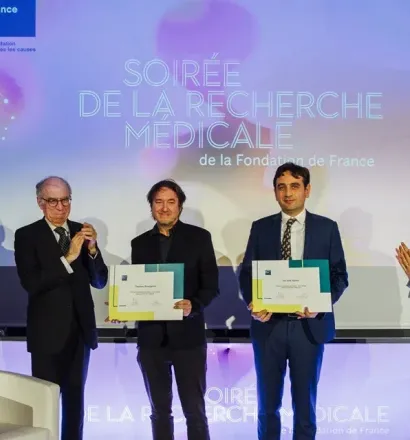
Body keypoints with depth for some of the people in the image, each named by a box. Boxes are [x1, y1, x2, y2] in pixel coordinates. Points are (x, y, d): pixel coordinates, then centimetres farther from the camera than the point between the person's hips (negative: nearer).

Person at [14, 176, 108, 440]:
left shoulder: (82, 232, 4)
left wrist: (92, 249, -16)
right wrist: (68, 258, -27)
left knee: (75, 399, 15)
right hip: (48, 332, -4)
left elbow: (100, 281, 1)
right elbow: (31, 283, -19)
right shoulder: (27, 235, -7)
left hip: (80, 329, 4)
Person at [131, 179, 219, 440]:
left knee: (195, 411, 3)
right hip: (151, 337, 3)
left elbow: (211, 286, -3)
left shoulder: (199, 237, 1)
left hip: (188, 336, -3)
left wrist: (193, 306, -22)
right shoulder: (140, 243, 10)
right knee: (160, 412, 11)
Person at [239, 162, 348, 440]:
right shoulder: (261, 228, 6)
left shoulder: (327, 228, 3)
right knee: (268, 402, 11)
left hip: (309, 324, -1)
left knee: (305, 402, 9)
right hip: (269, 324, 1)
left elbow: (339, 275, 2)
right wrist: (253, 304, -13)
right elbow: (247, 273, 6)